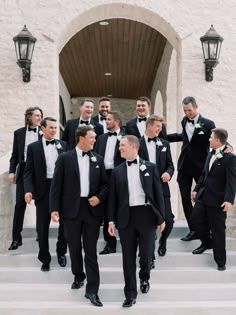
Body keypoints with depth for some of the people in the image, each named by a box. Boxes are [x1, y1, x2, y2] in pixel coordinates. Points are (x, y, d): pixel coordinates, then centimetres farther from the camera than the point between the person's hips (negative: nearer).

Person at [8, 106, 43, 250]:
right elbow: (15, 154, 8)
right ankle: (16, 238, 3)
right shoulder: (19, 133, 7)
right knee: (20, 204, -2)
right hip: (24, 170, 1)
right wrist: (12, 171, -2)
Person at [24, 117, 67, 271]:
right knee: (42, 227, 5)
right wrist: (28, 190, -16)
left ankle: (61, 252, 31)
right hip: (43, 190, -1)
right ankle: (45, 258, 19)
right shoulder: (33, 147, 2)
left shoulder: (63, 145, 8)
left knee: (65, 223, 10)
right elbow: (29, 171, -2)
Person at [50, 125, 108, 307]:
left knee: (91, 250, 0)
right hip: (71, 209, -1)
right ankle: (78, 277, 36)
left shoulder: (98, 159, 7)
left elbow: (105, 183, 11)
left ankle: (92, 290, 3)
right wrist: (54, 208, -10)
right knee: (74, 247, 13)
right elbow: (56, 185, -3)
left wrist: (99, 197, -8)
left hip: (92, 208, 1)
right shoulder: (65, 158, -1)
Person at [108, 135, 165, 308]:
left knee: (147, 253, 4)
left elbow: (158, 193, 3)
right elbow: (113, 197, 7)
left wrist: (161, 217, -1)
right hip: (126, 216, 1)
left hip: (146, 214, -1)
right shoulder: (117, 171, 7)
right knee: (128, 256, 3)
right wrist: (111, 220, 0)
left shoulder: (150, 167, 4)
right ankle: (130, 294, 13)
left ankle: (144, 277, 36)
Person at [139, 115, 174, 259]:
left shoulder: (164, 144, 10)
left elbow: (170, 165, 11)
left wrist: (168, 173, -9)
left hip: (161, 187, 3)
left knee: (168, 220, -1)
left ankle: (162, 241, 30)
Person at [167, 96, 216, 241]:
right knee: (186, 199, 3)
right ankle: (193, 230, 12)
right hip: (184, 166, 5)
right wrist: (164, 137, 21)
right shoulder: (184, 121, 6)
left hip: (200, 166, -5)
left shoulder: (208, 124, -10)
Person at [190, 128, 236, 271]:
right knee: (196, 220, 10)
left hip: (217, 200, -7)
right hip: (203, 196, 7)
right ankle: (207, 242, 38)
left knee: (218, 231, 1)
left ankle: (220, 261, 15)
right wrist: (197, 190, 20)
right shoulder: (210, 155, 10)